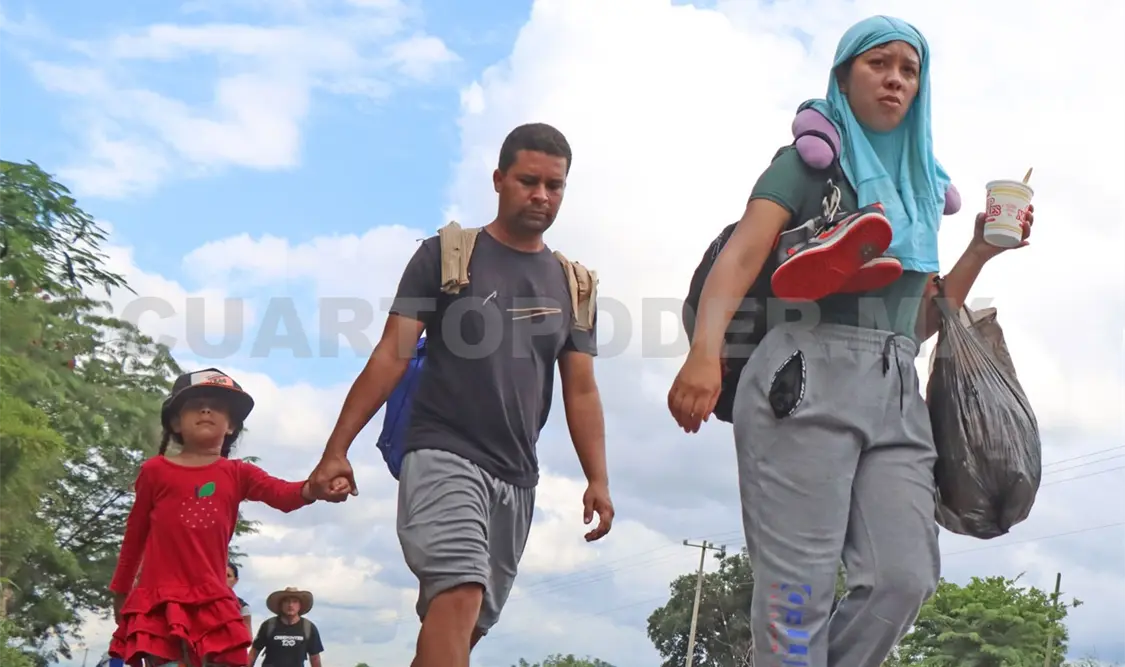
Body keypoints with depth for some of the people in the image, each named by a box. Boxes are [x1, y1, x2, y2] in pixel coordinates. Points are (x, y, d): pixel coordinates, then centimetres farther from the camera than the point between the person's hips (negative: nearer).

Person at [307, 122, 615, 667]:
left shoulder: (572, 286, 13)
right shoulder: (445, 255, 2)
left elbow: (581, 391, 12)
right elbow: (392, 356, -2)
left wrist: (598, 480, 1)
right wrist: (337, 448, -9)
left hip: (516, 478, 5)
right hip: (443, 457, -5)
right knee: (459, 597, -24)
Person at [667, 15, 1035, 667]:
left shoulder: (922, 186, 24)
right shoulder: (810, 160, 8)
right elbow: (742, 256, -10)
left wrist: (981, 251, 11)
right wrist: (705, 349, -27)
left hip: (898, 392, 5)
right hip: (808, 377, -5)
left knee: (904, 578, -10)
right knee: (799, 588, -10)